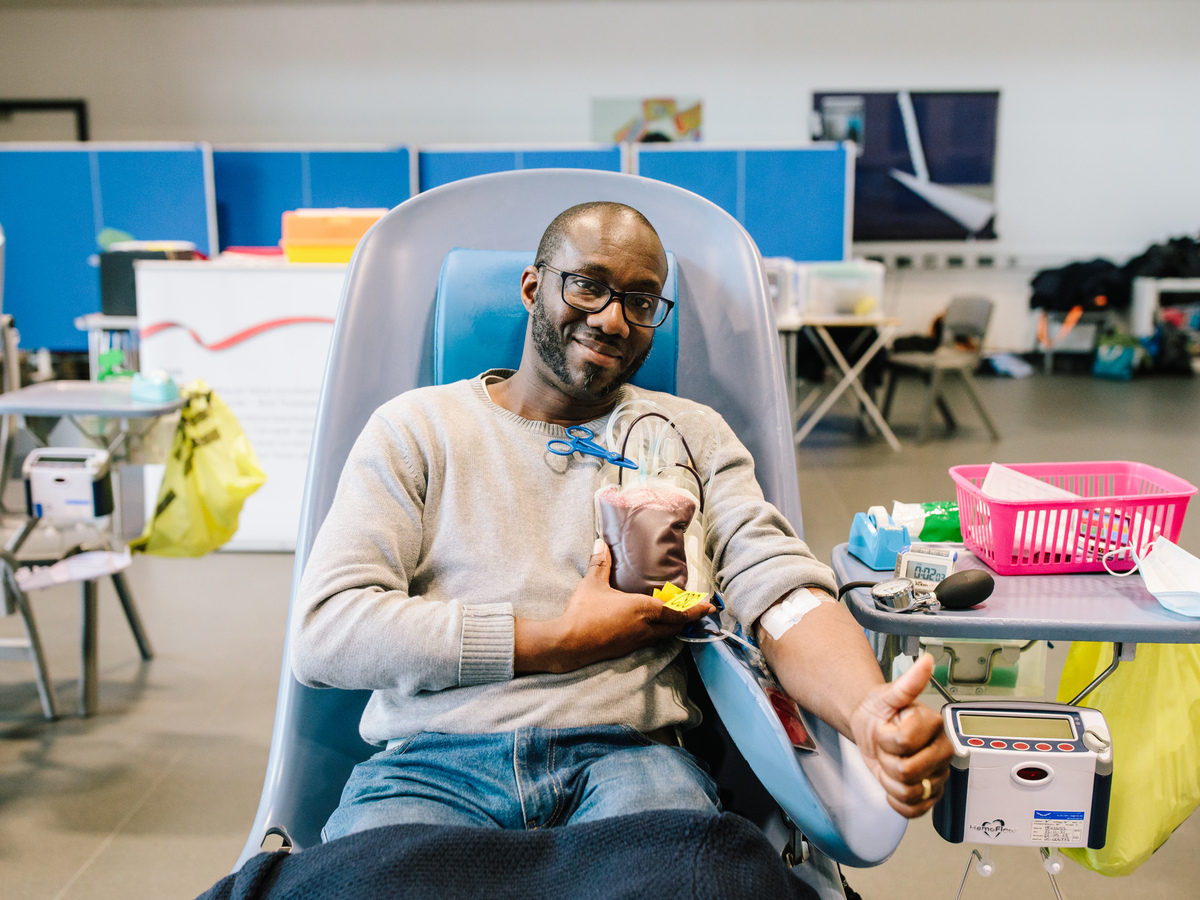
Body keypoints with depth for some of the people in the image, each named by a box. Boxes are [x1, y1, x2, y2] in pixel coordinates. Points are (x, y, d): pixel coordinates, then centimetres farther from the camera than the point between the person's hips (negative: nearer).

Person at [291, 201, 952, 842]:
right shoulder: (415, 428, 8)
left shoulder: (691, 435, 13)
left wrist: (870, 710, -24)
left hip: (628, 755, 1)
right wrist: (563, 643, -8)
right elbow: (323, 631, -4)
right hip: (432, 761, 0)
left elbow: (783, 592, -1)